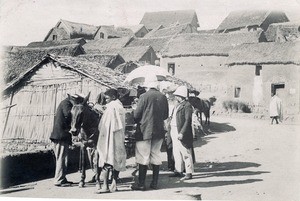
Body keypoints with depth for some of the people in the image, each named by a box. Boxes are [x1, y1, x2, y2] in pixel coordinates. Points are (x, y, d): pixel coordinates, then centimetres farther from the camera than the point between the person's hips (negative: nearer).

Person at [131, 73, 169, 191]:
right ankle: (154, 183, 17)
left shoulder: (144, 97, -12)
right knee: (156, 156, 12)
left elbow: (136, 115, -9)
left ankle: (141, 183, 4)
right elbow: (166, 115, 10)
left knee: (143, 157, 1)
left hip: (145, 130, -4)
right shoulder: (163, 97, 2)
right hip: (159, 131, 5)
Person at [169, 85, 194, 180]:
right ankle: (178, 171, 24)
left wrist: (182, 133, -23)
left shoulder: (187, 106, -12)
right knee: (176, 153, 14)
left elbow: (188, 121, -18)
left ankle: (189, 173, 3)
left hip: (182, 133, -9)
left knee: (185, 153, -4)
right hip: (174, 132, 9)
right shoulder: (178, 106, 17)